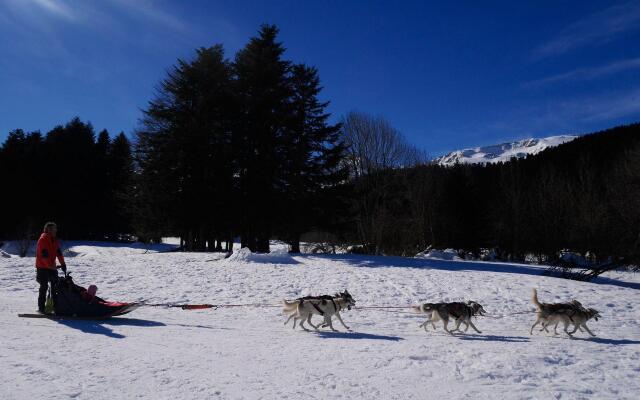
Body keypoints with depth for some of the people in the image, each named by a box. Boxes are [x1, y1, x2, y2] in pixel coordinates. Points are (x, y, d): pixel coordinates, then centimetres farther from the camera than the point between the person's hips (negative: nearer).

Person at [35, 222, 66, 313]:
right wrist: (50, 265, -24)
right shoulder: (43, 240, -15)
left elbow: (59, 252, 7)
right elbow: (44, 255, -21)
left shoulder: (55, 240, 8)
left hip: (51, 266, 8)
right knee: (44, 286, -7)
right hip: (42, 267, -8)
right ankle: (41, 307, 0)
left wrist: (62, 264, -1)